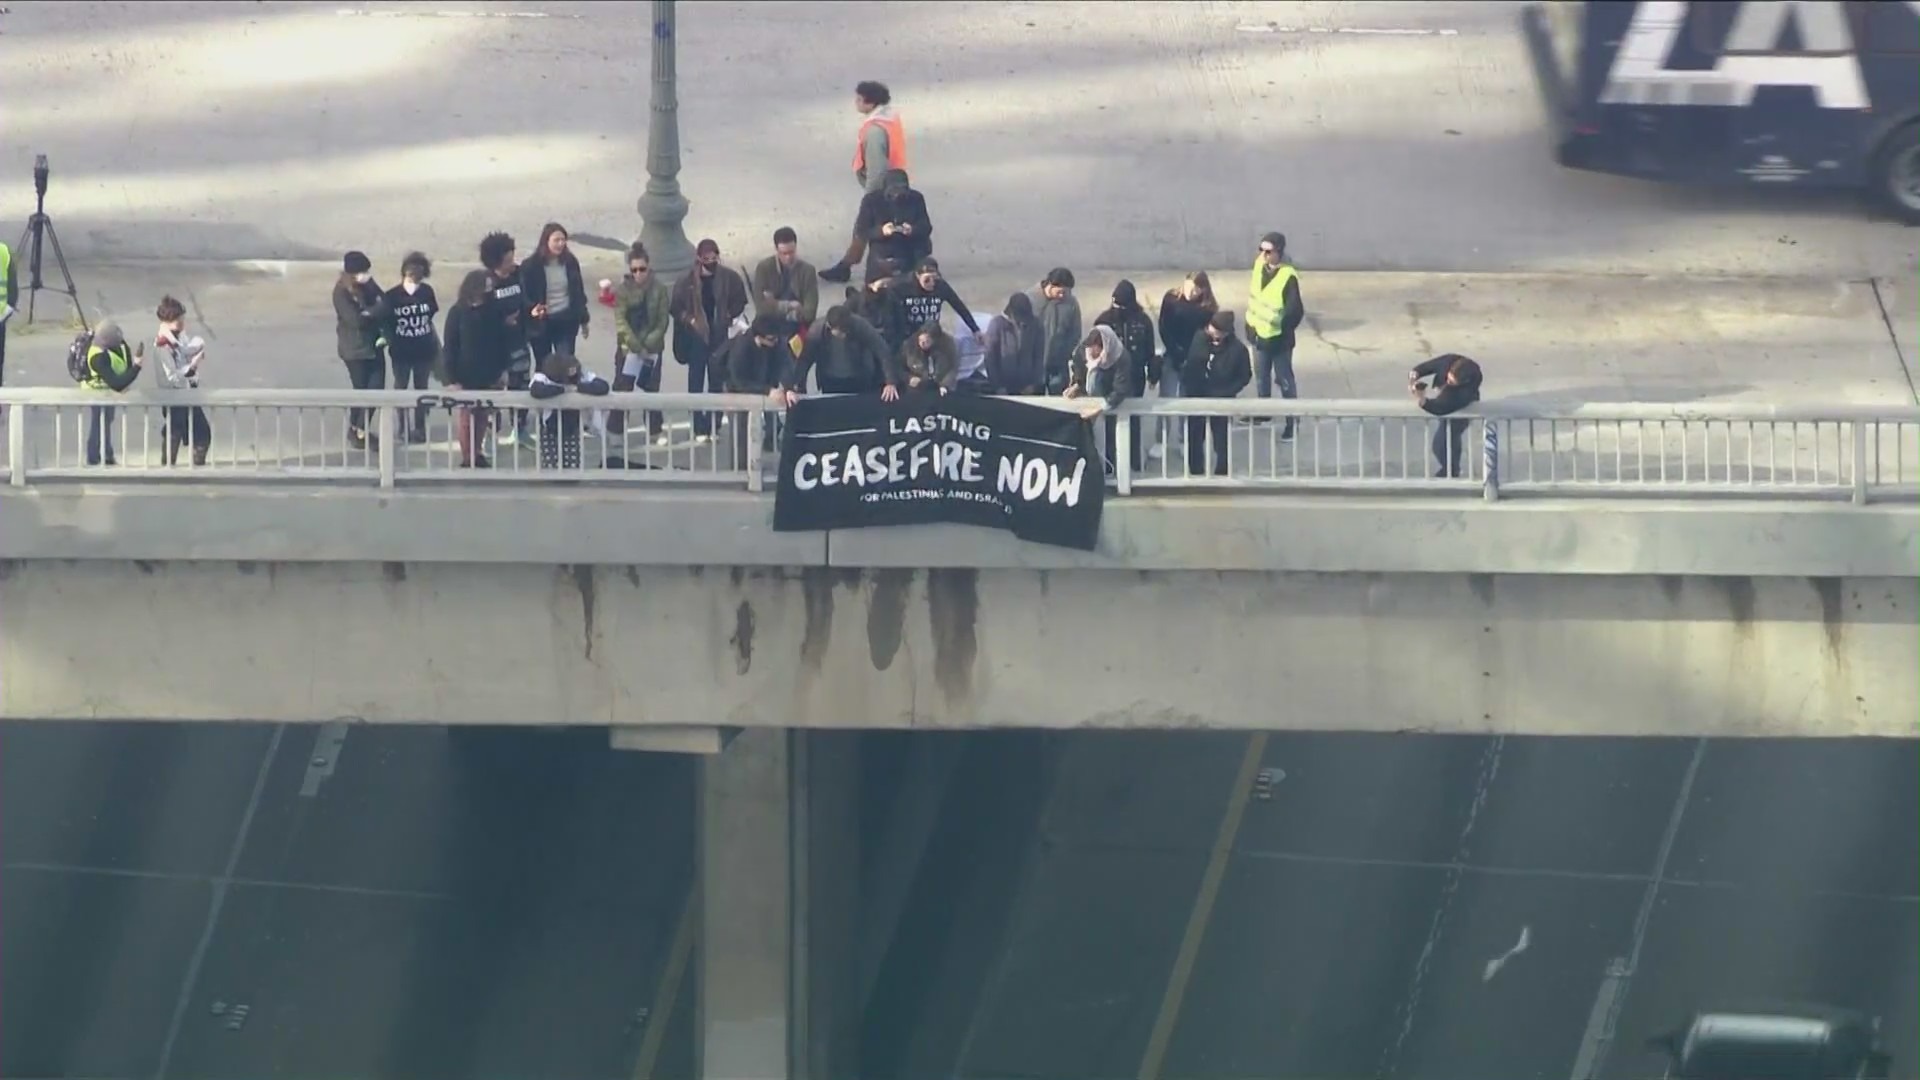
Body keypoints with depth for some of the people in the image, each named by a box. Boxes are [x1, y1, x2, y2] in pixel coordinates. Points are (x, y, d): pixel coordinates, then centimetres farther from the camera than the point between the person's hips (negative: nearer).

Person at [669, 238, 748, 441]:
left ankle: (713, 426, 11)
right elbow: (676, 307, 3)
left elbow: (739, 302, 9)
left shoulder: (728, 278, -2)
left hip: (719, 335, 1)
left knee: (717, 382, 4)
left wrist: (729, 316, -4)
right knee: (696, 382, -1)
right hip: (696, 335, -1)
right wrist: (689, 319, -10)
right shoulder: (688, 281, -4)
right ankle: (699, 428, 2)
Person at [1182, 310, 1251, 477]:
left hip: (1221, 401, -3)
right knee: (1194, 439, 13)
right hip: (1196, 398, 3)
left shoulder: (1237, 349, -18)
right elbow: (1188, 365, 3)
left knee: (1221, 441, 7)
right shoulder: (1199, 339, -10)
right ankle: (1195, 473, 27)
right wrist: (1185, 388, -3)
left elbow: (1245, 376, -7)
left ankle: (1221, 475, 19)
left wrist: (1226, 393, -15)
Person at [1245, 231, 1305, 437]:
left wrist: (1283, 329, -14)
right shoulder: (1259, 266, -6)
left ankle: (1292, 421, 15)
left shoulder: (1288, 276, -26)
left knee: (1284, 380, 5)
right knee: (1262, 376, 23)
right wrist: (1251, 324, 9)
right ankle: (1263, 411, 42)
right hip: (1259, 333, 7)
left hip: (1278, 338, -7)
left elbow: (1295, 311, -20)